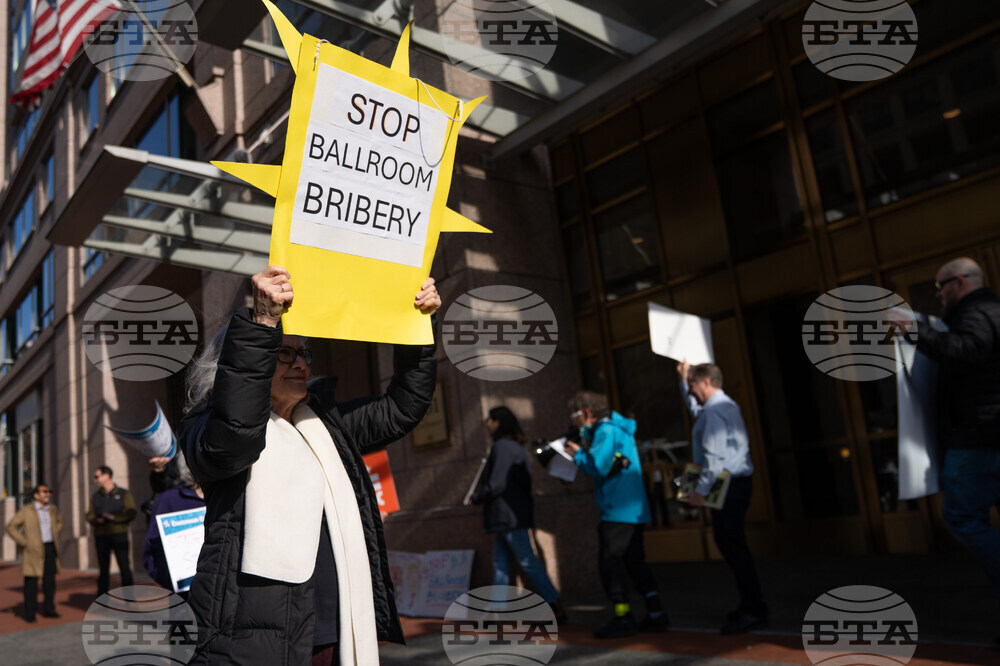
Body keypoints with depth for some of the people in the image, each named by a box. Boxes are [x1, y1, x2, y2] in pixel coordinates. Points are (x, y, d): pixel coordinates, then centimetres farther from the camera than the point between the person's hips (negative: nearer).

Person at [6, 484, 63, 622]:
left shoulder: (52, 509, 9)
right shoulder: (26, 510, -5)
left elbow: (60, 520, 29)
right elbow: (11, 527, -6)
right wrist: (24, 542, -10)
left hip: (50, 549, 5)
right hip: (34, 550, -5)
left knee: (50, 581, 7)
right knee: (31, 582, -3)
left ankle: (48, 609, 16)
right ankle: (29, 613, 5)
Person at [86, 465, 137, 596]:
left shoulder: (123, 494, 6)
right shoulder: (95, 496, 16)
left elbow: (131, 513, -2)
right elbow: (89, 516, 9)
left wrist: (114, 518, -16)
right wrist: (97, 520, -12)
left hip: (119, 535, -3)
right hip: (101, 536, 3)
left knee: (125, 567, -4)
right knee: (103, 569, 5)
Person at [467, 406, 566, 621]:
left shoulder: (503, 446, -15)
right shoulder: (514, 447, 15)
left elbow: (496, 485, -20)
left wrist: (475, 498, -4)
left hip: (509, 515, -10)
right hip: (506, 516, 10)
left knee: (527, 561, -7)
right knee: (500, 562, 12)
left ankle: (556, 607, -3)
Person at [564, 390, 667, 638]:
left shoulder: (605, 431, -12)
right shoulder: (619, 429, 19)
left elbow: (598, 467, -20)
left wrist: (579, 454, -4)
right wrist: (584, 450, 10)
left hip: (617, 511, -10)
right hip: (634, 509, 10)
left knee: (609, 562, -2)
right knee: (635, 562, 13)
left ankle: (623, 616, 2)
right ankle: (655, 613, 13)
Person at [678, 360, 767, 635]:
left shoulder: (714, 410, -13)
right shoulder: (727, 405, 19)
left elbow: (714, 455, -22)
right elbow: (695, 408, 41)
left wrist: (701, 490, -20)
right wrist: (684, 378, 39)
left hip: (728, 486, -11)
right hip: (736, 483, 11)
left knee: (733, 547, -10)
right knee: (732, 546, 13)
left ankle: (754, 612, -7)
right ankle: (751, 607, 19)